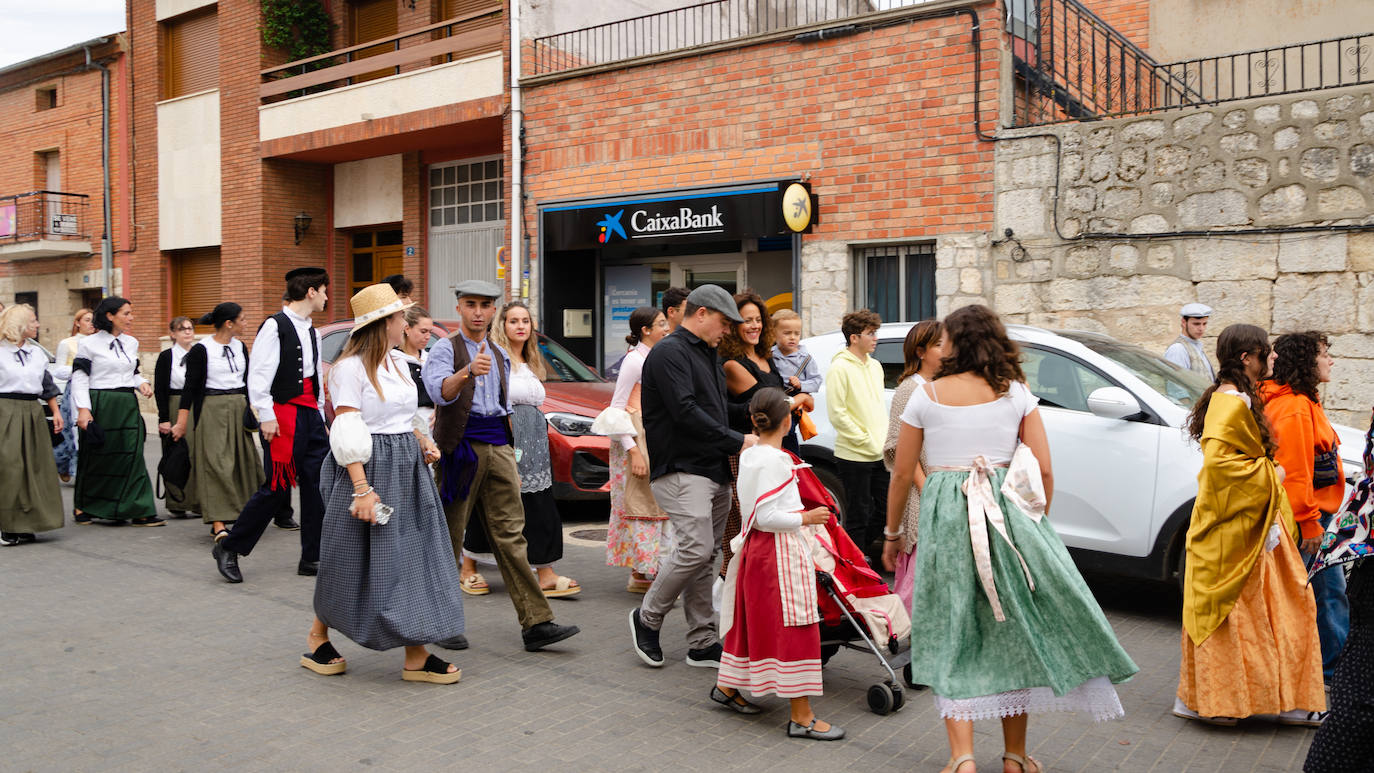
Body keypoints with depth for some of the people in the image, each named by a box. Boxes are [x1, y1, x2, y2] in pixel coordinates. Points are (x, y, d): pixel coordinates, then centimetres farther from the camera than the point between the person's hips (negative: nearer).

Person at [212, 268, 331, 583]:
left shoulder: (311, 331, 17)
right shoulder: (275, 326, -8)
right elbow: (258, 374, -13)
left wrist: (321, 417, 19)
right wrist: (266, 416, -17)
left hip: (310, 414, 8)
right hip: (283, 414, -8)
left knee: (317, 485, 5)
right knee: (277, 487, -5)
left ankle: (312, 559, 13)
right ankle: (229, 548, 11)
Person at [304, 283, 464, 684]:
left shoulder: (399, 362, 13)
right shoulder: (351, 367, -11)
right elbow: (347, 435, -17)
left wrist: (421, 441, 5)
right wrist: (362, 489, -24)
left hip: (406, 471, 7)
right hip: (368, 469, -7)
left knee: (412, 558, 4)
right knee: (351, 561, 4)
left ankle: (416, 656, 8)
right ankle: (317, 640, 26)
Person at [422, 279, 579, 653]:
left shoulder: (500, 355, 19)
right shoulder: (445, 349, 0)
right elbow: (440, 391, -21)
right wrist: (468, 371, -40)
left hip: (498, 448, 5)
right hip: (461, 447, -5)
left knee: (511, 535, 0)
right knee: (449, 536, 1)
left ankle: (536, 624, -3)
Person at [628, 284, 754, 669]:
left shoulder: (707, 355, 22)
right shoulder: (669, 352, -8)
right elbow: (685, 412, -18)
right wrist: (737, 441, -15)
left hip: (714, 471, 9)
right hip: (681, 470, -9)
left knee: (702, 556, 9)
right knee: (695, 549, -16)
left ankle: (703, 644, 12)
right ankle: (647, 618, 4)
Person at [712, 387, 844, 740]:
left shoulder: (747, 455, 8)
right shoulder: (774, 460, -20)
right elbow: (767, 516, -22)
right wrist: (806, 518, -14)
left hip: (755, 546, 10)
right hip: (780, 550, -10)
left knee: (752, 620, 21)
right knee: (794, 628, -5)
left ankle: (727, 687, 35)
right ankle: (802, 718, 0)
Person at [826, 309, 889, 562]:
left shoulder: (875, 366, 13)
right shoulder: (840, 368, -11)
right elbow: (836, 413, -15)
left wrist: (884, 441, 9)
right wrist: (866, 441, -14)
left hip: (879, 454, 8)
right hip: (854, 456, -8)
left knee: (885, 508, 12)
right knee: (858, 514, 1)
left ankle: (864, 553, 29)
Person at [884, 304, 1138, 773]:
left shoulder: (926, 396, 1)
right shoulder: (1016, 393, 4)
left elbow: (902, 475, 5)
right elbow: (1044, 471, 2)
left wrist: (892, 533, 17)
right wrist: (1036, 526, 16)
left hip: (946, 519, -1)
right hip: (1009, 513, 2)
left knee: (951, 637, 5)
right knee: (1015, 629, 13)